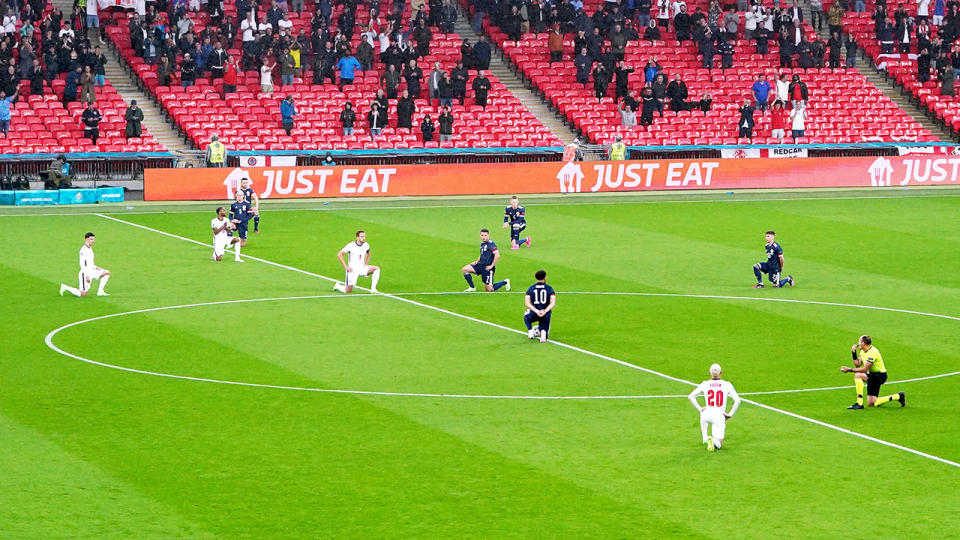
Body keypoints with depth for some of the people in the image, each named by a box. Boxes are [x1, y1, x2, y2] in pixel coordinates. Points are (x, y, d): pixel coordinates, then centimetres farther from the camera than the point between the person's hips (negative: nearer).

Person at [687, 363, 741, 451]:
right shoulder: (727, 385, 1)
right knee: (718, 445, 4)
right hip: (719, 416, -2)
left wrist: (700, 409, 7)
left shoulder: (705, 384, 4)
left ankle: (705, 438, 16)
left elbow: (690, 397, 2)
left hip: (706, 413, 2)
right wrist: (730, 414, 3)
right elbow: (737, 401, -5)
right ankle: (713, 440, -33)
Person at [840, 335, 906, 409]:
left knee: (858, 375, -29)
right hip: (873, 376, 10)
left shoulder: (872, 352, -23)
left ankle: (859, 403, -25)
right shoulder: (862, 351, 6)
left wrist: (850, 370, -24)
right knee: (871, 404, 5)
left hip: (880, 375, -10)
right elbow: (857, 365, 5)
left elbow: (864, 369, -26)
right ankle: (898, 397, 17)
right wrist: (854, 353, -4)